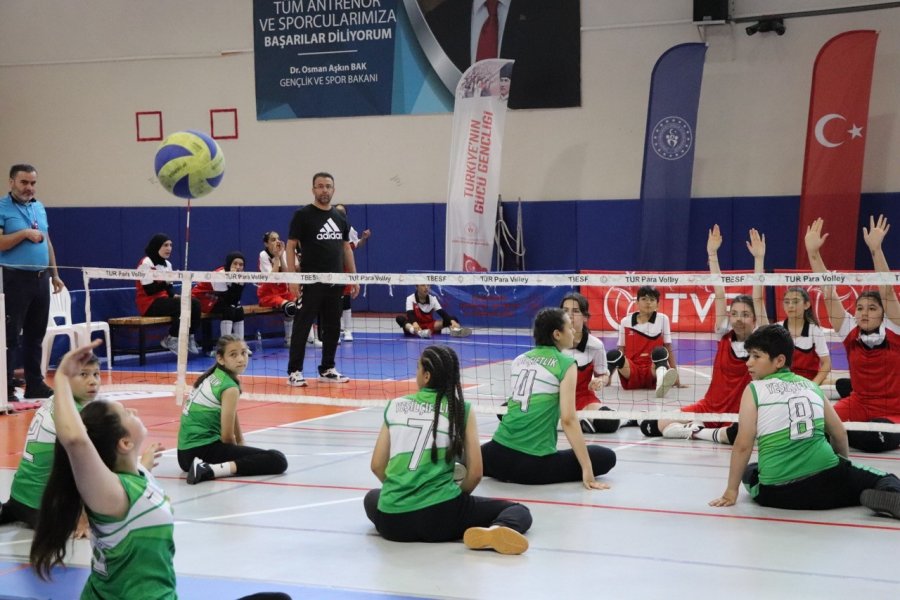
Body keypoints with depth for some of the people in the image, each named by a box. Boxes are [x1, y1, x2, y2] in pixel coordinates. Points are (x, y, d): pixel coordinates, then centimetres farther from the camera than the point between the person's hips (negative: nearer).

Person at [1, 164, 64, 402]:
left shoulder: (39, 207, 16)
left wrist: (54, 275, 18)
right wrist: (25, 233, -19)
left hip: (40, 278, 7)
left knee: (36, 334, 11)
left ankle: (35, 384, 18)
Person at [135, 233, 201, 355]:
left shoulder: (167, 264, 13)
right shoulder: (146, 263, -12)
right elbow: (149, 290, -19)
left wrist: (174, 295, -6)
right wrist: (165, 282, -28)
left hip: (163, 300, 8)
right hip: (149, 303, -8)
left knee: (195, 303, -11)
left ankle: (190, 338, -4)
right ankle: (171, 340, -15)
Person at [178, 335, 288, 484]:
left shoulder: (213, 376, 13)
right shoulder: (230, 388, -14)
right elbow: (227, 437, -11)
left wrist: (240, 445, 24)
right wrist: (238, 454, 7)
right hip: (204, 450, -10)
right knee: (278, 461, -17)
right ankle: (209, 470, -23)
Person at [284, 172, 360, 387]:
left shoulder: (340, 218, 13)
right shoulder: (303, 215, -3)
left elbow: (346, 248, 18)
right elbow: (291, 246, -5)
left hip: (335, 281, 6)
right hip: (311, 281, -6)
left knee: (332, 327, 9)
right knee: (302, 325, -4)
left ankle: (327, 369, 19)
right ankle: (294, 371, 0)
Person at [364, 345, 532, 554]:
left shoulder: (395, 406, 7)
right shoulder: (462, 410, 1)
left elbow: (377, 466, 10)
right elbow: (475, 473, 0)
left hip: (391, 521, 4)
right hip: (440, 516, -4)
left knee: (372, 497, 40)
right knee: (519, 511, 7)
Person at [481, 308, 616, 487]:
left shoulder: (520, 360, 12)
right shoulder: (566, 364, -5)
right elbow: (568, 419, -13)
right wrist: (587, 470, -13)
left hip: (500, 454, 7)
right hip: (535, 462, -7)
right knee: (607, 457, 6)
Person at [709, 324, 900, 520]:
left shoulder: (754, 390, 1)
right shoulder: (812, 387, 13)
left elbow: (743, 445, -5)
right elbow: (839, 435, 18)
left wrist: (731, 491, 1)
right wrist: (842, 467, 35)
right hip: (827, 479, 1)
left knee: (749, 471, 32)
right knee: (884, 480, 15)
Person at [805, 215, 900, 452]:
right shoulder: (850, 331, -1)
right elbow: (829, 292, -7)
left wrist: (876, 249, -31)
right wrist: (813, 252, -16)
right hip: (859, 403, 2)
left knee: (872, 438, -32)